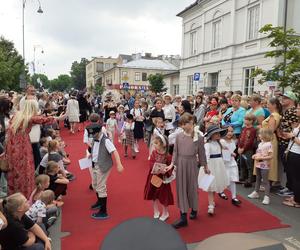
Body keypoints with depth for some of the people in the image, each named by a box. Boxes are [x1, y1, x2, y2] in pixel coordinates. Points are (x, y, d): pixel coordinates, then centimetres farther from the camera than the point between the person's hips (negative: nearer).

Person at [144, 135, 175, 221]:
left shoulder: (167, 156, -19)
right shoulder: (154, 152, -6)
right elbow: (151, 163, -8)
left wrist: (165, 171, -33)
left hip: (163, 178, -4)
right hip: (153, 176, 4)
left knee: (163, 196, 10)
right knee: (154, 195, 16)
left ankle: (165, 213, 33)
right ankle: (156, 212, 37)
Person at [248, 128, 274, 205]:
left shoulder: (269, 144, -18)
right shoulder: (260, 143, 7)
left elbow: (270, 156, -20)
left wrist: (261, 158, -23)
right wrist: (255, 155, 1)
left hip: (264, 166, -8)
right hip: (258, 164, 8)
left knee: (265, 181, -1)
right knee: (258, 179, 20)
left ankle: (267, 196, 6)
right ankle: (256, 193, 32)